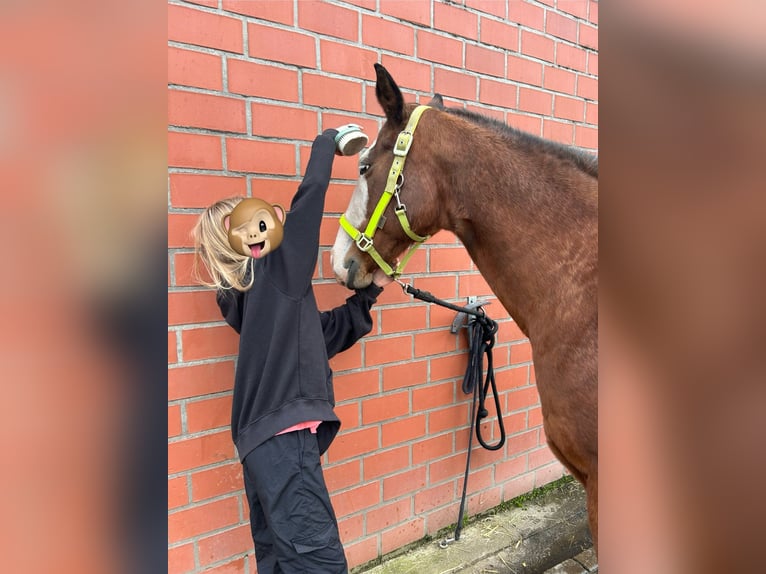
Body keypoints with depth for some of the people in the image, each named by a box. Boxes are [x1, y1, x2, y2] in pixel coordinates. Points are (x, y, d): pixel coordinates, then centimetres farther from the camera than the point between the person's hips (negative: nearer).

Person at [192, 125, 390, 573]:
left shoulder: (251, 292, 16)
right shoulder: (277, 272, -9)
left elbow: (329, 333, 19)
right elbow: (312, 192, -13)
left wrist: (370, 291, 16)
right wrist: (330, 141, 3)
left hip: (264, 438, 10)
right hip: (284, 437, -10)